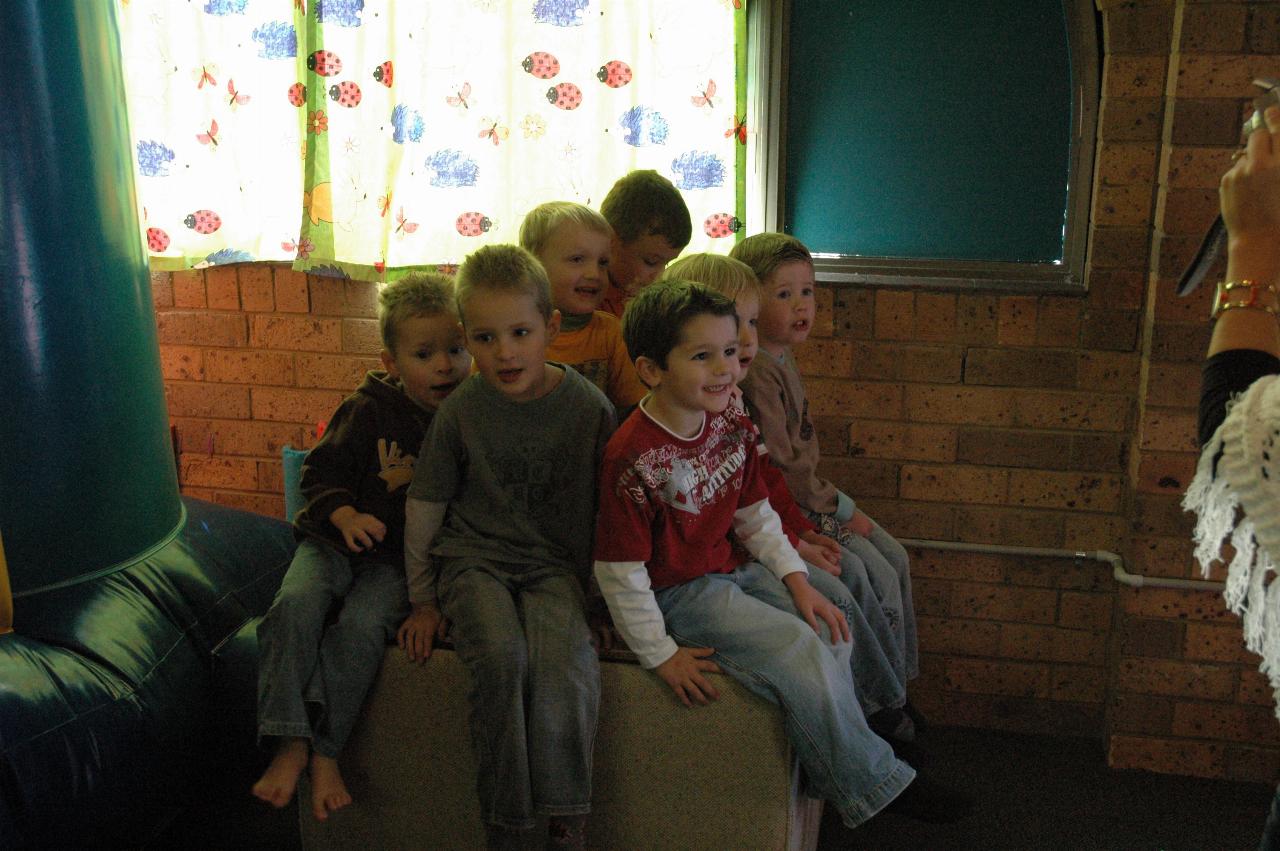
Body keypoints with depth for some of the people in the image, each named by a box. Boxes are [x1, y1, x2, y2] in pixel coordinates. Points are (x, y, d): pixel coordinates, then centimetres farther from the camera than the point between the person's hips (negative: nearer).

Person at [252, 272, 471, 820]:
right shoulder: (368, 410, 0)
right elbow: (321, 472, 2)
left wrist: (408, 486, -10)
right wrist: (347, 514, -19)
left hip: (398, 558, -1)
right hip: (334, 539, 1)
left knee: (362, 626, -28)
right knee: (296, 604, -26)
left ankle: (324, 752, -17)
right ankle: (292, 742, -21)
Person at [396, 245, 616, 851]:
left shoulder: (589, 409, -4)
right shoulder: (461, 411, -3)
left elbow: (607, 509, 6)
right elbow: (424, 508, 6)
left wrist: (598, 588, 5)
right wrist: (423, 602, 8)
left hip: (554, 565, 0)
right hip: (473, 559, 0)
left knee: (565, 658, -30)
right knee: (501, 658, -29)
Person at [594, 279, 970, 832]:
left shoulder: (731, 428, 0)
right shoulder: (632, 460, -25)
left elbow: (756, 517, 12)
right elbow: (619, 572, -20)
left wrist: (798, 581, 1)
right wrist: (661, 655, -15)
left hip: (733, 569, 8)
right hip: (677, 593, -8)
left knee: (829, 630, -3)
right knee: (799, 652, -18)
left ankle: (827, 763, 13)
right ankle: (875, 786, -2)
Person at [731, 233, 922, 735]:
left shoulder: (783, 358, 10)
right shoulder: (756, 371, -22)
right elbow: (780, 463, -22)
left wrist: (831, 497, 6)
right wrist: (840, 509, -13)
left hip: (808, 495, 10)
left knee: (896, 558, 9)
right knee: (880, 579, -10)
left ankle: (900, 682, 21)